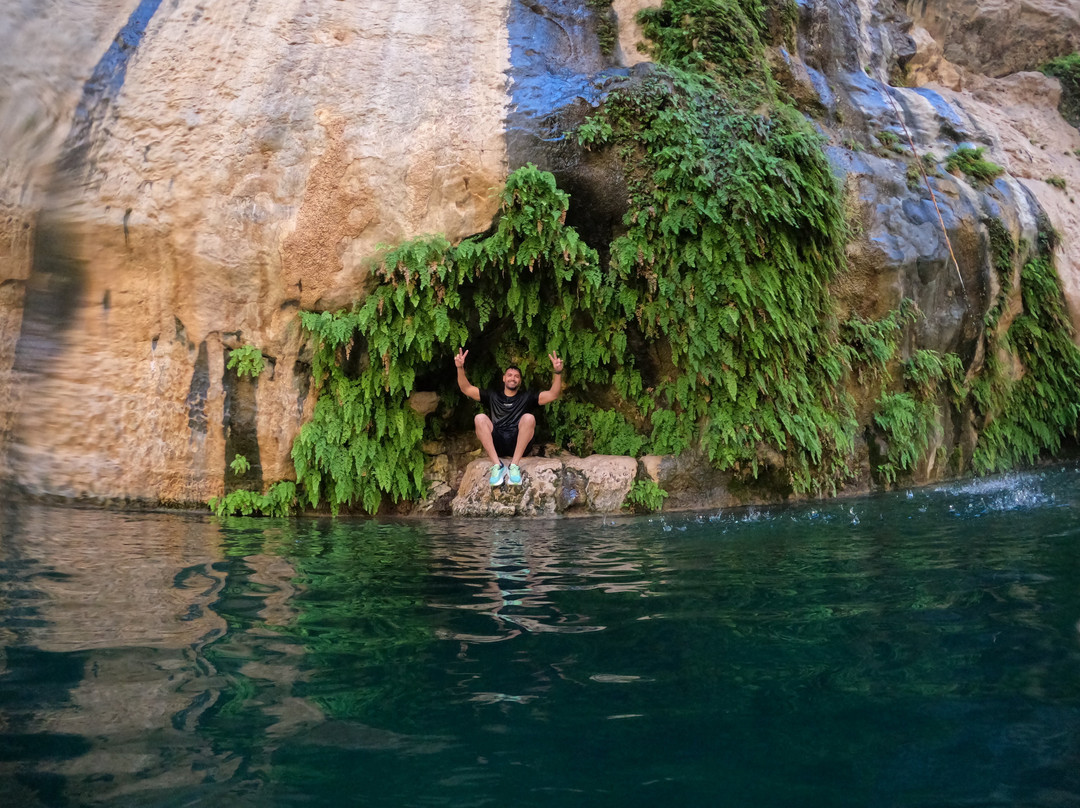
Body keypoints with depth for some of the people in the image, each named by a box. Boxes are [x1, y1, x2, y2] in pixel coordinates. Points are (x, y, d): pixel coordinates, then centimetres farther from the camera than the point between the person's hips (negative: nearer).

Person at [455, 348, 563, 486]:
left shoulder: (527, 397, 19)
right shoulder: (492, 396, 23)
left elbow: (553, 395, 6)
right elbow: (466, 389, 15)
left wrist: (557, 373, -11)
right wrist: (460, 368, -2)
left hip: (518, 444, -1)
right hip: (495, 444, 1)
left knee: (529, 418, -27)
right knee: (480, 418, -23)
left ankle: (514, 466, -30)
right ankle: (497, 465, -30)